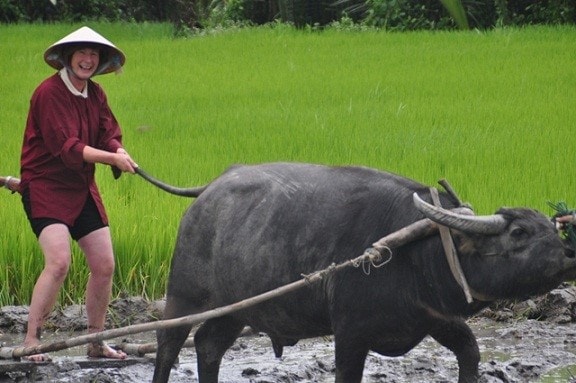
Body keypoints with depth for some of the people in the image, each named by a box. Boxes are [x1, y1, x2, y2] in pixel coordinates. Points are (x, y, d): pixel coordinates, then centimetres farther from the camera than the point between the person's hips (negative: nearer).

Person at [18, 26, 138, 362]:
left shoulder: (95, 94, 9)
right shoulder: (49, 93, -15)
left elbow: (109, 135, 3)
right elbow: (66, 146, -22)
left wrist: (120, 152, -21)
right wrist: (112, 158, -30)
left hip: (82, 189, 8)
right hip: (45, 187, -8)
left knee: (104, 265, 5)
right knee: (59, 261, -23)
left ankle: (96, 342, 19)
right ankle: (31, 341, -16)